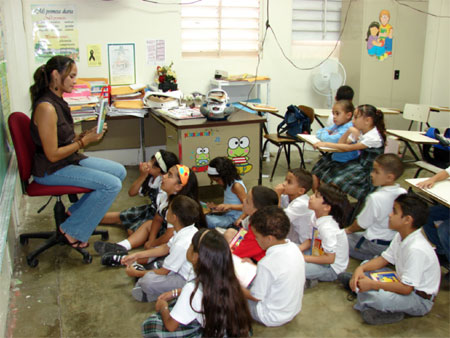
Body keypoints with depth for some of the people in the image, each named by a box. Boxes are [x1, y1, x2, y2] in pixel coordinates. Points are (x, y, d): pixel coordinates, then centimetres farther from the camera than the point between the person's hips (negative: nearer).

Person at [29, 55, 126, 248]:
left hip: (70, 160, 10)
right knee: (112, 184, -20)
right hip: (50, 170, -10)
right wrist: (84, 141, -16)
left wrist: (88, 134, -1)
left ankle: (76, 211, 14)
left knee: (119, 171, 6)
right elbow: (53, 155, -23)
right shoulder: (46, 107, -23)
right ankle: (71, 231, -5)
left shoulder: (58, 101, 8)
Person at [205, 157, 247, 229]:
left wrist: (230, 206, -29)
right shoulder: (229, 184, 10)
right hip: (227, 215, 9)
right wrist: (216, 207, 5)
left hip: (234, 218, -9)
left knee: (208, 220, -27)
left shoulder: (236, 186, -17)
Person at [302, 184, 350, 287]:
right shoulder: (316, 218, -3)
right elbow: (311, 240, 11)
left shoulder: (327, 228, -30)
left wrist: (304, 258, -20)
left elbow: (330, 258, -26)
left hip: (332, 269, -9)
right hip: (320, 255, 9)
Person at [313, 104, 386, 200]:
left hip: (368, 171, -8)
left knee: (338, 181, -26)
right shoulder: (359, 131, 5)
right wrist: (348, 131, -16)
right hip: (358, 164, 8)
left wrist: (326, 144, -17)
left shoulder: (374, 137, -20)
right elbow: (341, 143, 0)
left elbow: (348, 148, -21)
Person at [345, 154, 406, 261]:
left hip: (376, 245, -8)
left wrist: (349, 229, 8)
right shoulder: (403, 193, -9)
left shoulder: (376, 198, -28)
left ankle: (372, 257, -4)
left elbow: (361, 224, -15)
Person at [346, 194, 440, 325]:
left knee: (378, 297, -37)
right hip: (405, 284, 10)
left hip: (420, 300, -10)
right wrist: (361, 268, -11)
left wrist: (373, 284, -24)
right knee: (365, 269, 6)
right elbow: (384, 259, 7)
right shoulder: (401, 236, -2)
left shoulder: (416, 249, -31)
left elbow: (406, 288, -29)